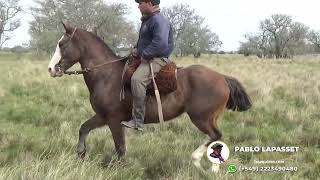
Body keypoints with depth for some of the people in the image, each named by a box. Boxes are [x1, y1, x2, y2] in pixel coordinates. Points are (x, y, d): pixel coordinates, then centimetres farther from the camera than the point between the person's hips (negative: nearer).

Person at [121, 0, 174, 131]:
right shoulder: (147, 20, 17)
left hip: (157, 59, -11)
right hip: (146, 58, 11)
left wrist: (144, 54, -20)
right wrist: (138, 51, 13)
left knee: (137, 79, -34)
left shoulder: (159, 20, -15)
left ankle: (138, 121, -34)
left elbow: (160, 43, -29)